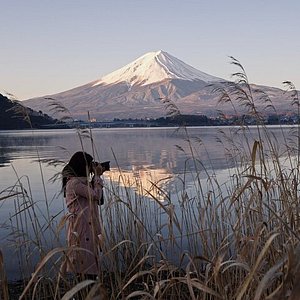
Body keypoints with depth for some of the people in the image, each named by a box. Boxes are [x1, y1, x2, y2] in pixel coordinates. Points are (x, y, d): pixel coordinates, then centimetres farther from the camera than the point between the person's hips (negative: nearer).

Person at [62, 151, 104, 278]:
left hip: (88, 227, 10)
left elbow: (94, 196, 20)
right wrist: (97, 176, -4)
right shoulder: (74, 183, -15)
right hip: (80, 228, -10)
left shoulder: (81, 182, 15)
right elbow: (96, 195, -15)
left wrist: (96, 177, 11)